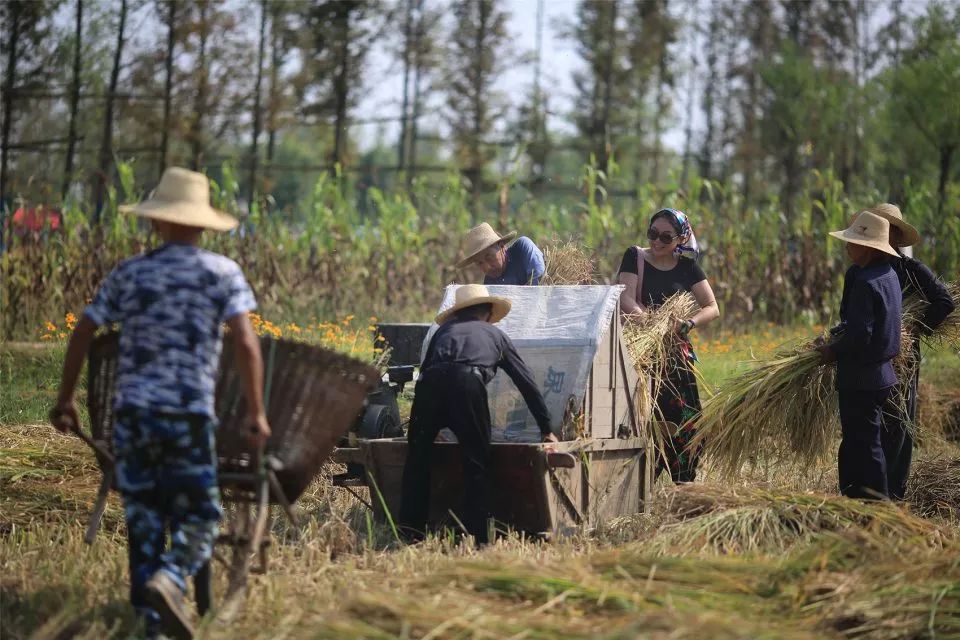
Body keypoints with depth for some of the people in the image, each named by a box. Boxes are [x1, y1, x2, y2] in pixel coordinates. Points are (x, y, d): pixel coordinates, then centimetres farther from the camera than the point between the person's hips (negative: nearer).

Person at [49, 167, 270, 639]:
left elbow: (81, 335, 7)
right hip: (190, 415, -2)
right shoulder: (223, 273, 2)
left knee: (143, 519, 12)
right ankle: (169, 580, -24)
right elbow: (246, 343, -8)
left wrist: (65, 399, 17)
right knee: (197, 518, 4)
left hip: (133, 412, 3)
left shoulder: (127, 274, 8)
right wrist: (256, 414, -3)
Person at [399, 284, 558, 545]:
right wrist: (546, 428, 40)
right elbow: (527, 383, 34)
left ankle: (410, 529, 7)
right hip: (468, 383, -2)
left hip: (431, 381, 2)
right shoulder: (496, 335, 33)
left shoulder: (445, 330, 36)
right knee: (476, 462, 6)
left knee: (418, 455, 13)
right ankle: (476, 535, 1)